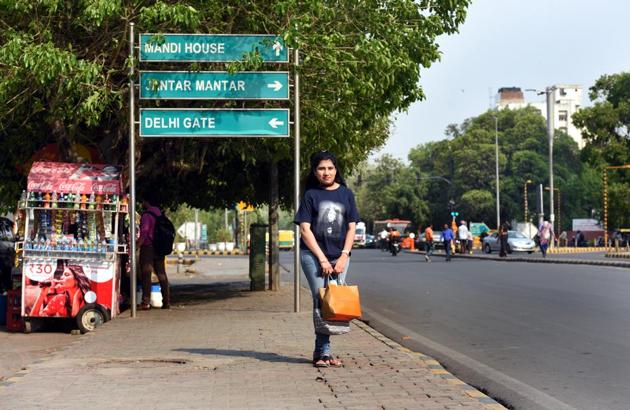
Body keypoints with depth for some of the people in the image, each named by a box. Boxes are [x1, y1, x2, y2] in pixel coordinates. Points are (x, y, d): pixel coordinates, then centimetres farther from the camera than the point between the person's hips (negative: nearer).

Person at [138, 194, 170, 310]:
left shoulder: (147, 215, -11)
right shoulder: (160, 214, 13)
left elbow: (144, 234, -19)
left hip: (148, 248, -7)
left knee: (146, 275, -4)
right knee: (161, 274, 10)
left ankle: (146, 302, -7)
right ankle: (166, 302, 9)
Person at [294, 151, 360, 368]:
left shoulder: (346, 194, 9)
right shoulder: (310, 195, 2)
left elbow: (351, 228, 8)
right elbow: (305, 229, -4)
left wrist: (343, 256, -4)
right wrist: (322, 259, -10)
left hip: (339, 256, 3)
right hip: (313, 255, -3)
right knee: (320, 302, -7)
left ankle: (321, 351, 9)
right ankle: (324, 351, -6)